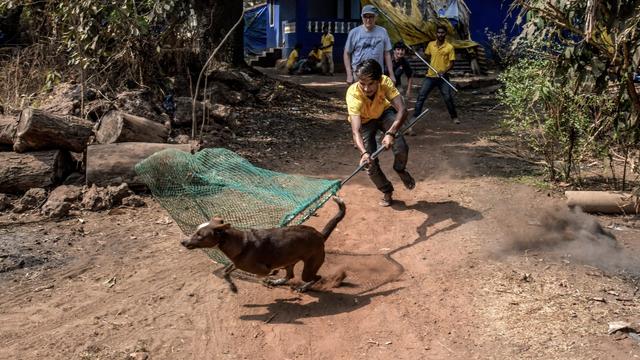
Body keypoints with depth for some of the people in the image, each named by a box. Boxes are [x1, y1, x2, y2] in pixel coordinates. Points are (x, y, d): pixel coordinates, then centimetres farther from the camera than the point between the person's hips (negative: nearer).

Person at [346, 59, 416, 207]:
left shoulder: (385, 82, -34)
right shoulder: (353, 94, -39)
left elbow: (402, 110, -43)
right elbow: (355, 130, -48)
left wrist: (391, 133, -60)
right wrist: (364, 153, -65)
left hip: (384, 113, 1)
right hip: (364, 121, -1)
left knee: (401, 147, -23)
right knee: (370, 163, -11)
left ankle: (400, 169, 12)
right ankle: (386, 191, 19)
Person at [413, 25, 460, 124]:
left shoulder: (449, 47, -7)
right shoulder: (430, 45, 3)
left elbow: (451, 63, -8)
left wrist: (444, 71, -22)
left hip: (443, 77, -3)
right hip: (430, 76, 3)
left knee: (448, 98, -2)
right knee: (421, 96, -1)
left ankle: (454, 117, 15)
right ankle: (415, 115, 7)